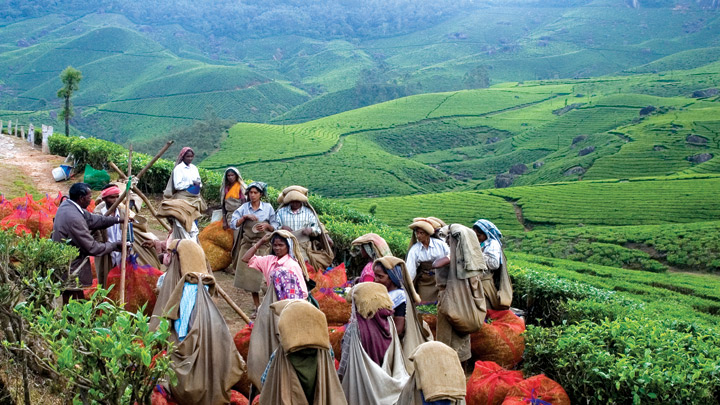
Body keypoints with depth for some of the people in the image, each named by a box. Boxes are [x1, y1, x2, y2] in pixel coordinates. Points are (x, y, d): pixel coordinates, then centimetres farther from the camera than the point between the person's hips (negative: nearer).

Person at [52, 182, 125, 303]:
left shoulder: (66, 204, 1)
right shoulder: (74, 218, -27)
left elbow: (91, 219, 11)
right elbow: (92, 247, -21)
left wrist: (118, 219, 8)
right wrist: (116, 245, -10)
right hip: (70, 273, -10)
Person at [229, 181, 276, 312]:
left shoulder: (268, 207, 2)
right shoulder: (244, 208, 5)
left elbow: (275, 228, 6)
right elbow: (233, 224, -1)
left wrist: (267, 225, -13)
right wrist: (245, 217, -13)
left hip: (263, 244, -2)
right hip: (248, 244, 3)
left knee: (263, 275, -13)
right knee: (250, 275, 4)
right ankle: (257, 307, 16)